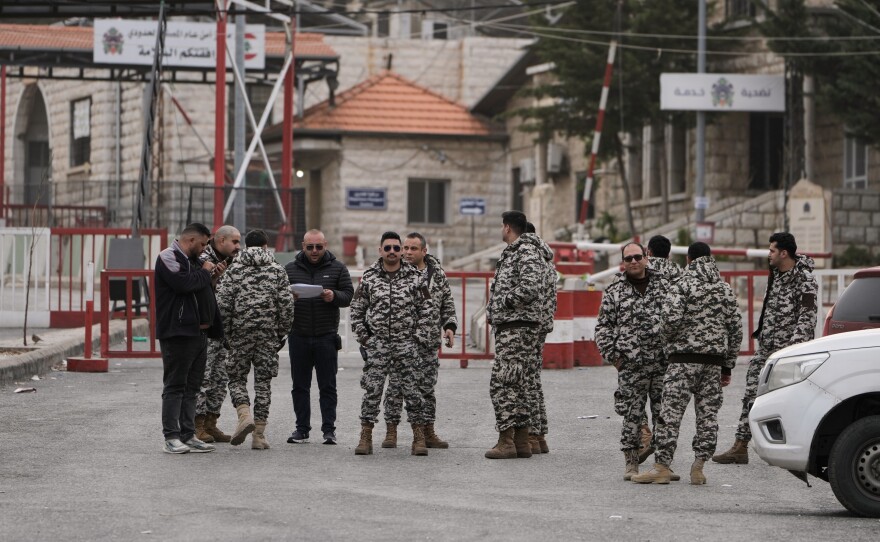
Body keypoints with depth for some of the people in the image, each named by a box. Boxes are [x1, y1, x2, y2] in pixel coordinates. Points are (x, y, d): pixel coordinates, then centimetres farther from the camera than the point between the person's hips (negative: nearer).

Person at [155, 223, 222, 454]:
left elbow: (204, 294, 23)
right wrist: (205, 273, -7)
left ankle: (188, 435, 13)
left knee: (191, 387, 10)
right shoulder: (168, 257, -7)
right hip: (177, 333, -9)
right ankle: (171, 437, -7)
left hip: (199, 333, 9)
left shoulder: (192, 261, 21)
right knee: (174, 386, -7)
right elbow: (183, 283, -24)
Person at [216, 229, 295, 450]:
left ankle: (245, 415, -16)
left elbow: (223, 302, -4)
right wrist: (282, 332, 10)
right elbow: (286, 304, 1)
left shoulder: (235, 269, 2)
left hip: (241, 333, -1)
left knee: (237, 378, 10)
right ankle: (259, 434, 5)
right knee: (263, 381, 6)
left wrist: (225, 331, 5)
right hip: (268, 334, 1)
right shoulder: (277, 270, 4)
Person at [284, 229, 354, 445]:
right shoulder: (290, 269, 9)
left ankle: (329, 429, 4)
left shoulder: (337, 268, 5)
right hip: (298, 336, 2)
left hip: (326, 337, -2)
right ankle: (302, 428, 12)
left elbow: (348, 295, 4)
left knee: (328, 386, 1)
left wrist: (334, 296, -18)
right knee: (300, 385, 5)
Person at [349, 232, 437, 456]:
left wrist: (420, 339, -2)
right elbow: (356, 311, 10)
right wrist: (363, 337, 3)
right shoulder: (369, 278, 5)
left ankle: (419, 438, 6)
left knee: (411, 390, -1)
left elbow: (428, 311, 5)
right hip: (377, 344, 0)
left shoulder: (414, 278, 3)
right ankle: (366, 437, 4)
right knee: (372, 390, -3)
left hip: (405, 343, 0)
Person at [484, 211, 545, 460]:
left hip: (519, 326, -11)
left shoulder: (527, 252, -12)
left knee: (502, 383, -12)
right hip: (509, 327, 11)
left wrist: (498, 304, -14)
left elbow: (529, 289, -24)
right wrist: (492, 312, 10)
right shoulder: (511, 252, 20)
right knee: (517, 384, 11)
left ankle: (506, 441, -12)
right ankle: (521, 441, 15)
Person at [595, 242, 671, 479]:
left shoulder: (665, 286, 11)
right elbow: (603, 326, 7)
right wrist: (613, 355, -2)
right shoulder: (614, 292, 6)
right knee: (632, 415, -1)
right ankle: (631, 463, 6)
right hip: (631, 365, -2)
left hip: (664, 362, 2)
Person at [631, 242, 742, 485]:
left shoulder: (683, 285, -5)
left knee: (671, 411, -5)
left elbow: (672, 317, -18)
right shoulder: (725, 289, 12)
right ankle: (698, 467, 6)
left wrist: (671, 338, 4)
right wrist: (727, 365, 17)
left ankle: (662, 467, -8)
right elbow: (736, 329, 12)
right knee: (708, 412, 8)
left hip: (685, 357, -5)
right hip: (714, 359, 5)